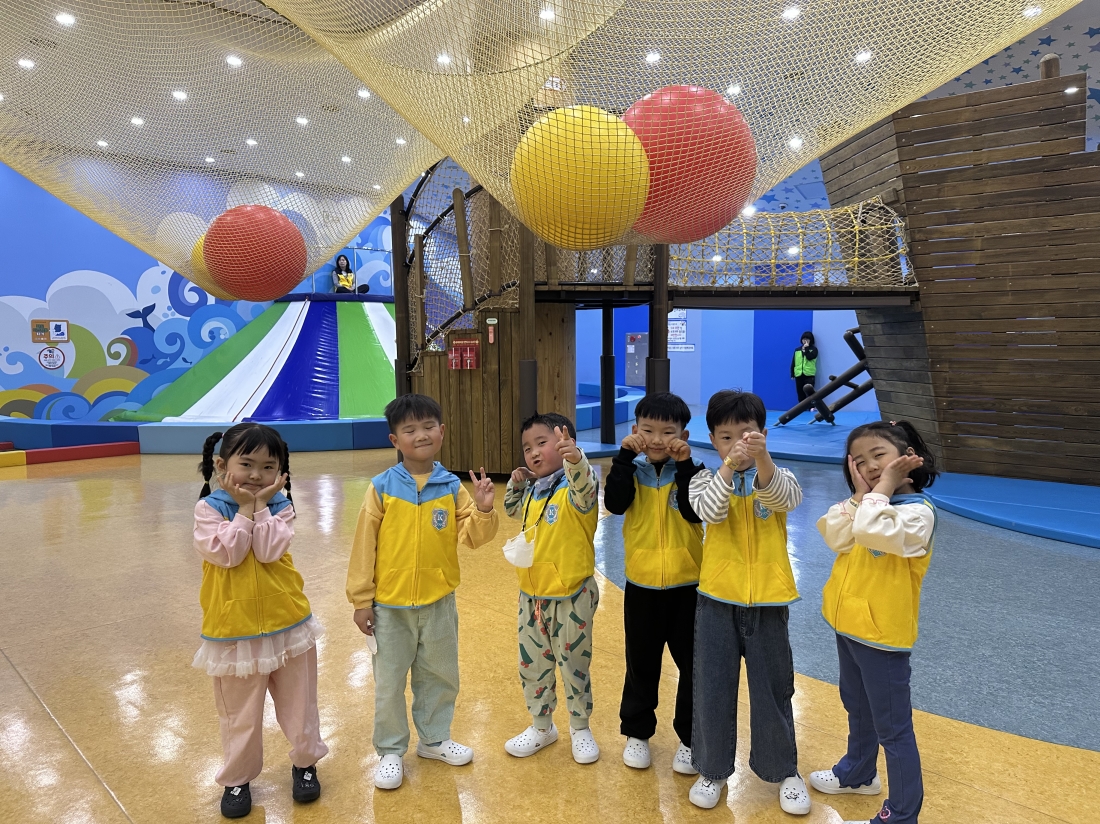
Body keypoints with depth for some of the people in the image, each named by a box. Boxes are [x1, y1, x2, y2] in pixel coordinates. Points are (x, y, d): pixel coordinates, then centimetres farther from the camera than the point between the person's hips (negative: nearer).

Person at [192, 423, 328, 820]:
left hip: (288, 625, 2)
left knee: (299, 705, 16)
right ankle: (237, 778, 35)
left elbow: (269, 551, -19)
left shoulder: (280, 506, -4)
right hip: (234, 631, -1)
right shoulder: (208, 509, -8)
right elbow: (226, 553, -21)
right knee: (239, 715, 15)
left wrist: (260, 505, -19)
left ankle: (305, 763, 37)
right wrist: (244, 508, -19)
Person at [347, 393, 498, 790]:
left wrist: (483, 509, -24)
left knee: (440, 677, 18)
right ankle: (391, 751, 31)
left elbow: (472, 537, -5)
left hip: (439, 603, 3)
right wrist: (361, 601, -5)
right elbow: (364, 546, -7)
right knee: (389, 682, 12)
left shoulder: (452, 487, -4)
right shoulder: (382, 488, -10)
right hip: (390, 606, -2)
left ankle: (434, 739, 40)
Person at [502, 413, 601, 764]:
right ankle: (541, 727, 38)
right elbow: (512, 509, 25)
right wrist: (516, 483, 5)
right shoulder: (532, 492, 4)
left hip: (572, 597, -6)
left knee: (574, 666, 11)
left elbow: (585, 489, -42)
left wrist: (575, 459, -62)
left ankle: (581, 729, 34)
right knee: (531, 665, 18)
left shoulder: (573, 489, -17)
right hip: (531, 595, 7)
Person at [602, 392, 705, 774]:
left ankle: (690, 738, 26)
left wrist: (685, 465, -25)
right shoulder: (633, 470, -1)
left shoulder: (690, 470, -5)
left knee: (693, 666, 9)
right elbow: (615, 503, -18)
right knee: (641, 666, 15)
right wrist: (625, 456, -22)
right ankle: (636, 732, 32)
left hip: (686, 585, -1)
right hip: (641, 585, 1)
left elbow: (695, 512, -20)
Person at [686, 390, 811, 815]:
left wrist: (762, 461, -44)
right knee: (712, 689, 9)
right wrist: (728, 467, -36)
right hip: (717, 600, 0)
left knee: (772, 690, 12)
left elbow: (784, 498, -25)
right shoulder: (705, 479, -1)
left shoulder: (778, 478, -2)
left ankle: (784, 770, 33)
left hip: (767, 602, 0)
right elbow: (710, 511, -21)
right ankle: (712, 769, 29)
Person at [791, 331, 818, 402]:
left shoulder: (813, 349, 4)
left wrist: (806, 348, -8)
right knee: (801, 394, 7)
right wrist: (792, 374, 8)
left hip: (809, 374, -4)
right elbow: (793, 363, 12)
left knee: (809, 392, -15)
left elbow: (810, 357, -16)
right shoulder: (797, 350, 12)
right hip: (799, 375, 4)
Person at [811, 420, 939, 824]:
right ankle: (857, 774, 47)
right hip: (848, 625, 8)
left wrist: (883, 487, -25)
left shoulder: (917, 510, -19)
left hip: (882, 635, -8)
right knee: (857, 709, 27)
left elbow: (873, 531, -37)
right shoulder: (868, 503, 6)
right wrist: (861, 493, -13)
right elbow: (834, 536, -8)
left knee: (892, 727, 4)